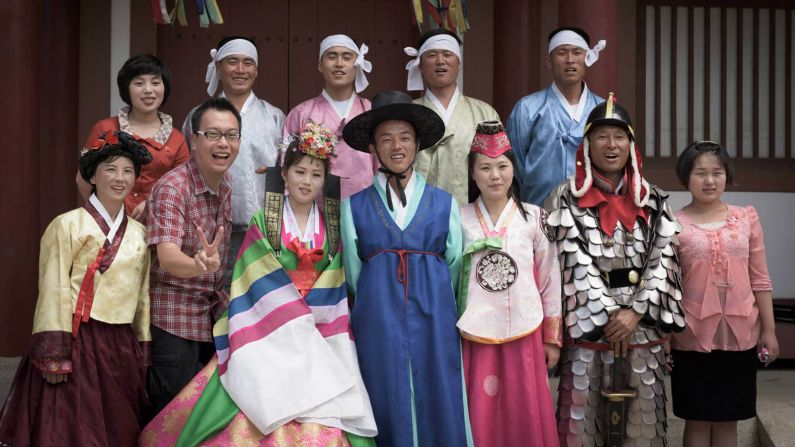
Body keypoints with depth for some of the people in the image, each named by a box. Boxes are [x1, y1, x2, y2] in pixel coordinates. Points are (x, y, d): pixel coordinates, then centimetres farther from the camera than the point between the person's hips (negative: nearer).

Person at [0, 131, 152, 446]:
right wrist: (54, 354, -14)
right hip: (78, 341, -5)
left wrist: (143, 349, 13)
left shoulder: (138, 233, 11)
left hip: (122, 346, 5)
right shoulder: (68, 225, -5)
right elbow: (54, 291, -9)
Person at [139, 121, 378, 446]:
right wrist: (287, 318, -9)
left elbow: (337, 283, 9)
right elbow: (254, 280, -1)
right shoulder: (264, 221, 2)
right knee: (263, 412, -10)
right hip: (270, 333, -2)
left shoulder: (331, 225, 9)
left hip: (318, 337, 2)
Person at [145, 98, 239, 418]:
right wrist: (198, 264, -53)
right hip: (175, 318, -7)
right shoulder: (171, 188, -19)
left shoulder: (227, 185, 3)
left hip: (214, 315, 7)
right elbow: (167, 256, -33)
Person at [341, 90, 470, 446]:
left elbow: (455, 265, 11)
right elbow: (354, 273, 11)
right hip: (378, 322, 0)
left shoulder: (444, 203, 6)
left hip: (434, 320, 1)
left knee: (438, 407, 3)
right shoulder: (354, 206, 5)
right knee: (388, 408, 5)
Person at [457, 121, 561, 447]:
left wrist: (552, 337, 5)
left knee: (525, 418, 6)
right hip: (476, 335, 0)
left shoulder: (535, 217, 1)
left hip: (524, 333, 0)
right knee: (481, 416, 5)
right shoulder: (459, 219, 1)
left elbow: (550, 280, 5)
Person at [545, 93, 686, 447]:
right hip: (588, 327, -2)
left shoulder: (653, 201, 9)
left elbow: (663, 261, 2)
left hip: (643, 328, 3)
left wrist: (634, 313, -10)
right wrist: (609, 316, -11)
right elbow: (575, 263, -6)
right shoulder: (566, 199, 1)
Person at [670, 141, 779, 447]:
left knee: (728, 419, 11)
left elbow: (759, 278, 5)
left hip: (739, 333, 2)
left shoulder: (746, 218, 3)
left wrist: (769, 330, 3)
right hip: (693, 334, -2)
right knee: (697, 419, 7)